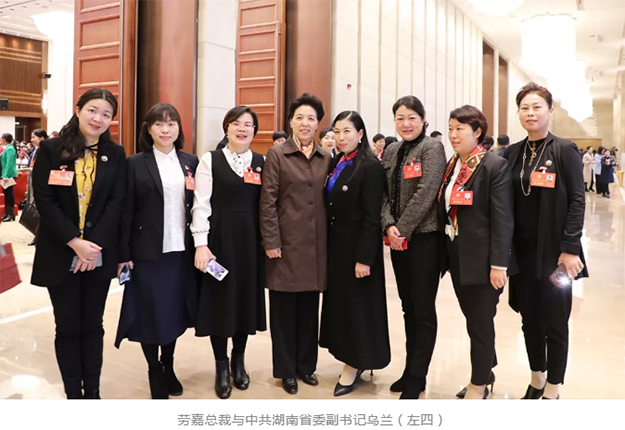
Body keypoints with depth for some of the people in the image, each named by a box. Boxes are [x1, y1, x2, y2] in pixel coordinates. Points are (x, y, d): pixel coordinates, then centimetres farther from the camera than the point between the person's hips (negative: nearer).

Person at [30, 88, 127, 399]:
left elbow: (117, 203, -4)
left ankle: (93, 391, 25)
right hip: (61, 254, -1)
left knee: (93, 325, 12)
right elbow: (44, 201, -8)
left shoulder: (116, 154, 3)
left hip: (100, 254, 1)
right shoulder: (51, 149, -2)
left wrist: (94, 244, -14)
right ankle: (73, 394, 22)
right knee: (68, 327, 8)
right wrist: (75, 243, -17)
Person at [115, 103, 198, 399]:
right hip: (148, 252, -3)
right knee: (150, 313, 5)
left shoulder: (190, 161, 8)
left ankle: (168, 367, 32)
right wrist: (124, 254, -8)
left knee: (175, 310, 12)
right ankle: (155, 372, 25)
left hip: (182, 250, 3)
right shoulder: (136, 163, -2)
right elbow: (126, 212, -4)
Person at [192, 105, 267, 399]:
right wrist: (201, 244, -13)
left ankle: (239, 360, 29)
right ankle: (221, 366, 21)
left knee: (247, 298, 10)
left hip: (251, 239, 3)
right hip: (219, 237, -2)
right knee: (219, 299, 4)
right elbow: (201, 204, -6)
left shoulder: (261, 163, 7)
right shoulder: (210, 160, -1)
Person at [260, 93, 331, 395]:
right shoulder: (277, 154, -1)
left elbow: (328, 200, 11)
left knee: (310, 308, 12)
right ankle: (286, 370, 19)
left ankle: (306, 364, 27)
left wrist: (329, 239, 7)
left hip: (316, 244, 4)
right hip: (287, 243, -3)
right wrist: (271, 242, -11)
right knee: (284, 309, 6)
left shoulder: (326, 158, 10)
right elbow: (267, 201, -6)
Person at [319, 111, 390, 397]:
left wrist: (364, 258, -20)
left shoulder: (370, 167, -14)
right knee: (339, 301, 14)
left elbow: (371, 218, -18)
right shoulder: (335, 164, 9)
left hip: (357, 246, -8)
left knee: (356, 304, 4)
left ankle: (354, 364, 20)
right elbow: (330, 209, 10)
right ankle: (353, 359, 30)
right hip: (335, 244, 8)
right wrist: (326, 245, 8)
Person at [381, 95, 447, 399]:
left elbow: (425, 194, -17)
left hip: (424, 238, -6)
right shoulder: (391, 152, 12)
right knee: (408, 307, 14)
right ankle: (412, 371, 27)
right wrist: (389, 226, -10)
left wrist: (402, 230, -16)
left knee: (423, 310, 1)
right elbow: (385, 194, 7)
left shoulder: (432, 148, -8)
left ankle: (416, 378, 12)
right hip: (398, 240, 7)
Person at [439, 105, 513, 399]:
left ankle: (479, 384, 23)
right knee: (473, 320, 18)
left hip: (481, 258, -7)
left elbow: (503, 219, -16)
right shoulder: (451, 166, 10)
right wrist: (445, 253, 9)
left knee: (480, 323, 5)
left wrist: (499, 264, -19)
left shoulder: (495, 166, -12)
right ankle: (485, 374, 35)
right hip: (456, 255, 7)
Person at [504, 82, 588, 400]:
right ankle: (536, 380, 32)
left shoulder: (565, 150, -5)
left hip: (554, 252, -4)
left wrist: (570, 249, -16)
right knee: (530, 320, 14)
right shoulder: (512, 154, 7)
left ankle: (552, 391, 22)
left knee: (554, 322, 6)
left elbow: (577, 201, -9)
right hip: (522, 251, 4)